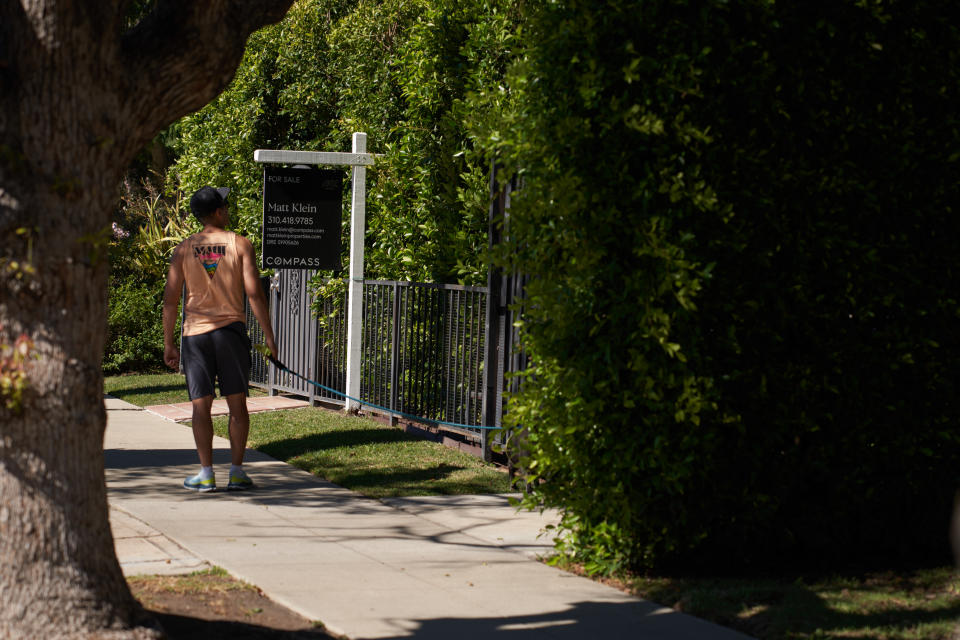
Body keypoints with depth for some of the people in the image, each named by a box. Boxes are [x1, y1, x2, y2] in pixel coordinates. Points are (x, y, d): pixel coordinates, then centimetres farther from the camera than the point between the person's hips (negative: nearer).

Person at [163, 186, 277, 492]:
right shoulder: (240, 245, -2)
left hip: (196, 332, 1)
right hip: (231, 329, -1)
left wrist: (168, 343, 8)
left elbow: (170, 299, 2)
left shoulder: (184, 249, 3)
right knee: (237, 403, 6)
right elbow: (254, 294, -7)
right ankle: (236, 471, 5)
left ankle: (206, 474, 2)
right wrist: (268, 335, -2)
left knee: (201, 406, 4)